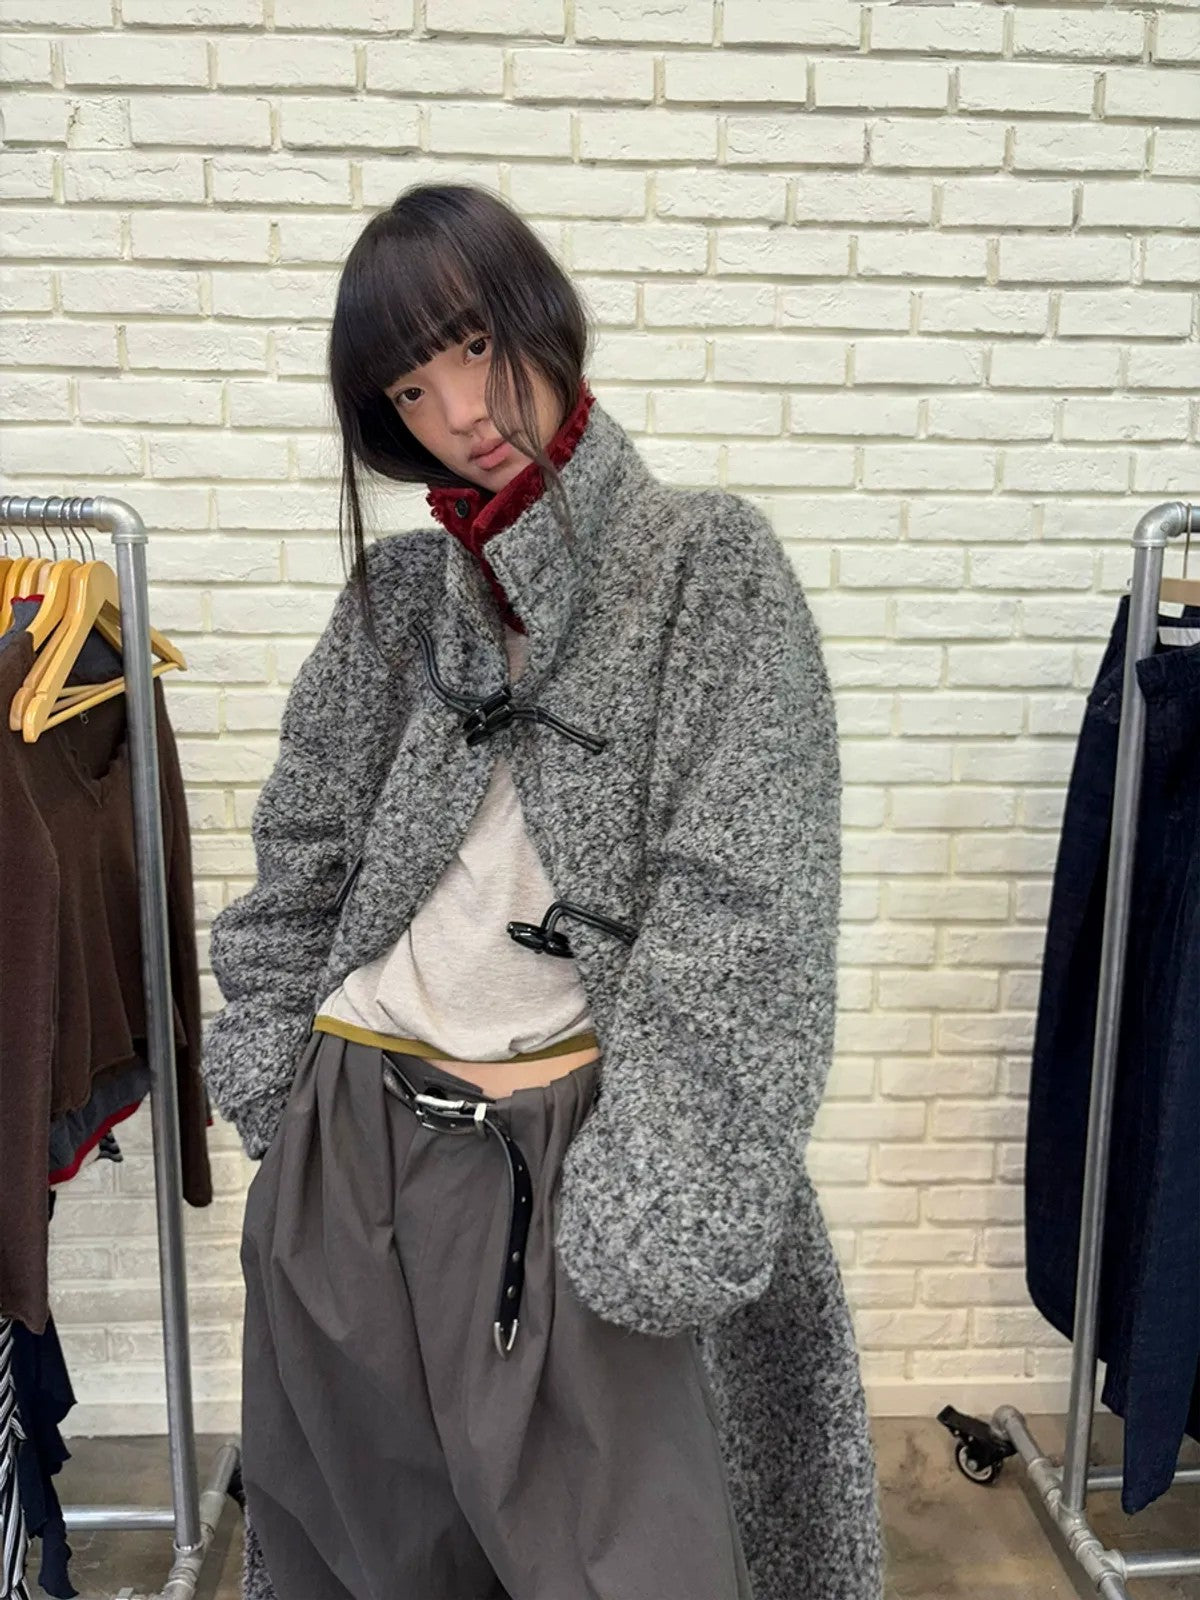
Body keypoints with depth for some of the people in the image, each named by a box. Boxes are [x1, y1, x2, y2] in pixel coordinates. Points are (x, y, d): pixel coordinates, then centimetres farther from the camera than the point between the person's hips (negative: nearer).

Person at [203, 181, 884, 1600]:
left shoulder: (709, 567, -6)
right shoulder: (394, 593, 6)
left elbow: (736, 910, -14)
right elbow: (298, 859, 14)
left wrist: (647, 1212, -17)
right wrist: (270, 1086, 10)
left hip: (575, 1148, -3)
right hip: (348, 1150, 4)